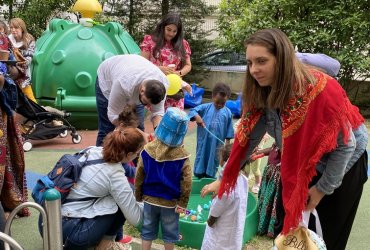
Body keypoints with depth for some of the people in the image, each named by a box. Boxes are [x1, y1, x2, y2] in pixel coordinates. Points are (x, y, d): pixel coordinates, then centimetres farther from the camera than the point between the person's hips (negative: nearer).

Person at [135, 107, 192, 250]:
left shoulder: (147, 150, -13)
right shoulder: (182, 157, -19)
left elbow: (139, 177, -5)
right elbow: (186, 183, -15)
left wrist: (138, 196, 8)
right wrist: (183, 203, -4)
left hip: (149, 199, 2)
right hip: (171, 202, -2)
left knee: (148, 229, 18)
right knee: (170, 232, 16)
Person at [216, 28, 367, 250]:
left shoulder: (317, 90, -34)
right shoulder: (262, 93, -15)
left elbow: (345, 144, -24)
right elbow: (248, 138, -6)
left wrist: (324, 188, -14)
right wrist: (224, 179, -5)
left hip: (344, 163, -5)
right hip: (304, 165, 6)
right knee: (292, 232, 12)